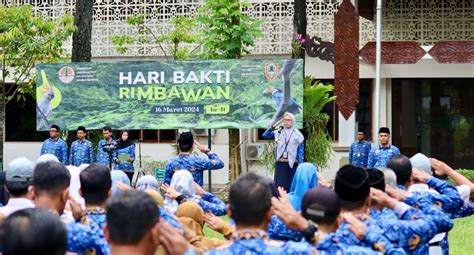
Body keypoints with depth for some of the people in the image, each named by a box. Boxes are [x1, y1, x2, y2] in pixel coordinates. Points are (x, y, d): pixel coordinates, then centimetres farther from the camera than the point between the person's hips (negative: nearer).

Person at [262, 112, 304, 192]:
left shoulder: (297, 134, 0)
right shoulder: (279, 132, 8)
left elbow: (300, 150, -1)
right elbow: (265, 135, 5)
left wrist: (300, 165, -8)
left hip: (292, 164, -2)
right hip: (280, 163, 3)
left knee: (291, 185, 0)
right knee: (279, 185, 0)